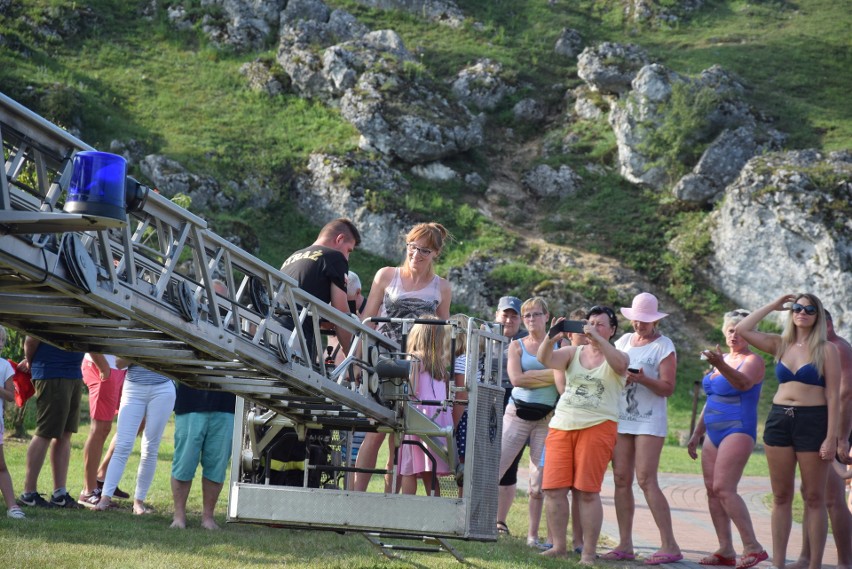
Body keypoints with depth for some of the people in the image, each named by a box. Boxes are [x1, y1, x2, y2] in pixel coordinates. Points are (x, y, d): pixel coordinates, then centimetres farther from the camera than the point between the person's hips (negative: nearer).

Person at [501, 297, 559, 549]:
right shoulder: (517, 345, 8)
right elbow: (516, 378, -9)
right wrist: (552, 374, -10)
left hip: (547, 417, 0)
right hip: (518, 413, 0)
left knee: (539, 483, 1)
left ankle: (533, 535, 11)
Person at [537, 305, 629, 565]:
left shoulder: (617, 356, 6)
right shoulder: (573, 352, 13)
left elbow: (619, 364, -18)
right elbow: (545, 359, -3)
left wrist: (597, 338, -27)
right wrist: (550, 339, -23)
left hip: (597, 427, -4)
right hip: (561, 426, 4)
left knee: (588, 491, -7)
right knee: (554, 488, -1)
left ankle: (589, 552, -3)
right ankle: (558, 546, 7)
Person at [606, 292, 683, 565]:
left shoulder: (664, 346, -2)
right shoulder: (624, 341, 14)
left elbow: (667, 388, -8)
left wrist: (642, 379, -24)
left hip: (649, 421, -6)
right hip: (621, 419, 6)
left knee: (646, 480, -14)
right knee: (621, 480, 2)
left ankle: (669, 545, -13)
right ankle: (625, 544, 7)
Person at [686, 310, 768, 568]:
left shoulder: (753, 361, -6)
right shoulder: (722, 360, 19)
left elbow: (743, 382, -29)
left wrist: (720, 365, -46)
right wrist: (696, 434, 24)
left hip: (738, 430, -8)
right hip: (714, 431, 8)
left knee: (723, 488, -18)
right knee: (712, 490, 3)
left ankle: (753, 548, -16)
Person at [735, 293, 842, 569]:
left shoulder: (826, 350, -2)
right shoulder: (781, 345, 11)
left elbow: (833, 396, -5)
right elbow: (742, 330, 5)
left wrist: (832, 437, -12)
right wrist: (772, 306, 8)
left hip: (813, 421, -4)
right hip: (779, 419, 4)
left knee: (814, 497, 1)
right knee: (781, 496, 7)